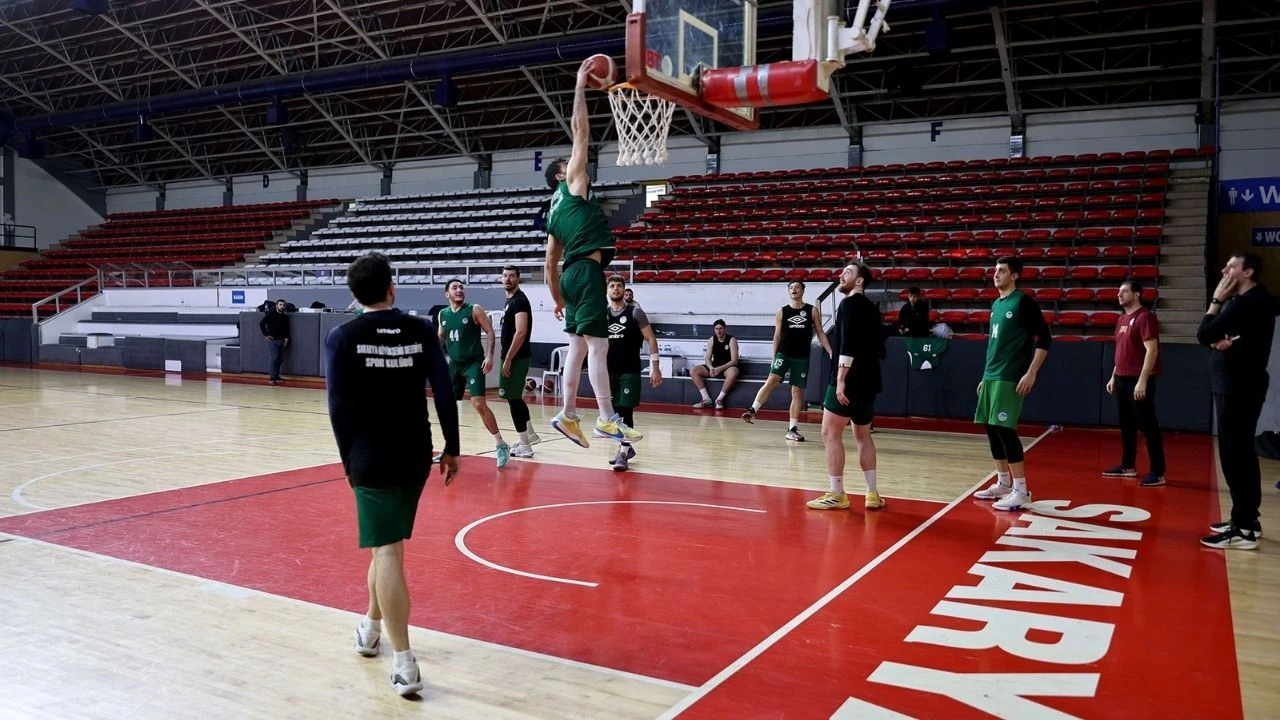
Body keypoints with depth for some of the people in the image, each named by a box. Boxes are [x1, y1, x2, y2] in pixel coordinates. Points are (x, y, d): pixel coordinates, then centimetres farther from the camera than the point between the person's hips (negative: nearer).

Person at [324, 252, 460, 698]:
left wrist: (348, 459, 4)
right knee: (388, 542, 22)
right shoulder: (421, 331, 1)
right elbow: (445, 394, -2)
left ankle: (405, 664, -8)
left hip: (372, 457, -3)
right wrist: (452, 449, 6)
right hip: (416, 455, 3)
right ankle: (371, 627, 39)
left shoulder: (342, 337, -4)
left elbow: (339, 406, -6)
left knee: (387, 551, -4)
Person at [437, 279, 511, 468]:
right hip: (454, 364, 6)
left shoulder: (475, 310, -7)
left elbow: (490, 332, -8)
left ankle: (501, 445, -10)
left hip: (474, 362, -6)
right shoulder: (443, 314, 8)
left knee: (479, 404, -17)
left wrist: (489, 356, -18)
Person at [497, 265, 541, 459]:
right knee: (515, 397, 19)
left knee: (513, 399, -6)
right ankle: (530, 434, 32)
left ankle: (525, 447, 0)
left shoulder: (519, 301, -16)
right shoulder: (510, 300, 15)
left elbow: (521, 333, -24)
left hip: (516, 358, -10)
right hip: (513, 357, 10)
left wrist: (508, 359, -23)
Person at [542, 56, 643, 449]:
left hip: (572, 273, 9)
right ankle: (607, 418, -15)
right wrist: (580, 88, 4)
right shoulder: (572, 185, 4)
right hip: (587, 270, -9)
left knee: (578, 345, 11)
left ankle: (567, 414, 11)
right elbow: (581, 132, -2)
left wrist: (558, 299, 27)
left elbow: (551, 263, 22)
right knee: (598, 345, -12)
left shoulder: (554, 212, 23)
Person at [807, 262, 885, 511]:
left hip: (849, 381, -9)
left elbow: (848, 345, -20)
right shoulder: (871, 307, 17)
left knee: (830, 434, -4)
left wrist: (841, 380, -23)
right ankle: (872, 494, 16)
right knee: (863, 435, 16)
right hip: (868, 381, 9)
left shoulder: (850, 303, -9)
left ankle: (837, 495, -3)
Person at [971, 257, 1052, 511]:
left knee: (1004, 429, -11)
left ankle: (1021, 490, -4)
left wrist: (1031, 373, -17)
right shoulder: (996, 304, 16)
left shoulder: (1024, 302, -8)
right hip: (991, 377, 8)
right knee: (991, 428, 10)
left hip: (1009, 378, -8)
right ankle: (1003, 483, 21)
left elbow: (1044, 339, -12)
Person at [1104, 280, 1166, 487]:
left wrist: (1142, 380, -22)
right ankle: (1127, 466, 23)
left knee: (1148, 426, -6)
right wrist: (1114, 377, 19)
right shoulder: (1122, 319, 15)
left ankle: (1158, 473, -1)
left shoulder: (1145, 317, -12)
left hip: (1138, 380, -9)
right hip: (1122, 379, 9)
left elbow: (1151, 350, -18)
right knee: (1126, 425, 14)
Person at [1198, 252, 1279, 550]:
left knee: (1234, 454, -9)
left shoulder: (1247, 302, -18)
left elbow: (1204, 335, -19)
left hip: (1238, 387, -11)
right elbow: (1215, 337, 15)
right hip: (1238, 385, 11)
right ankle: (1246, 519, 23)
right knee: (1240, 453, 15)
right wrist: (1221, 341, -8)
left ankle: (1244, 529, -7)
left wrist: (1217, 300, -9)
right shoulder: (1255, 300, 16)